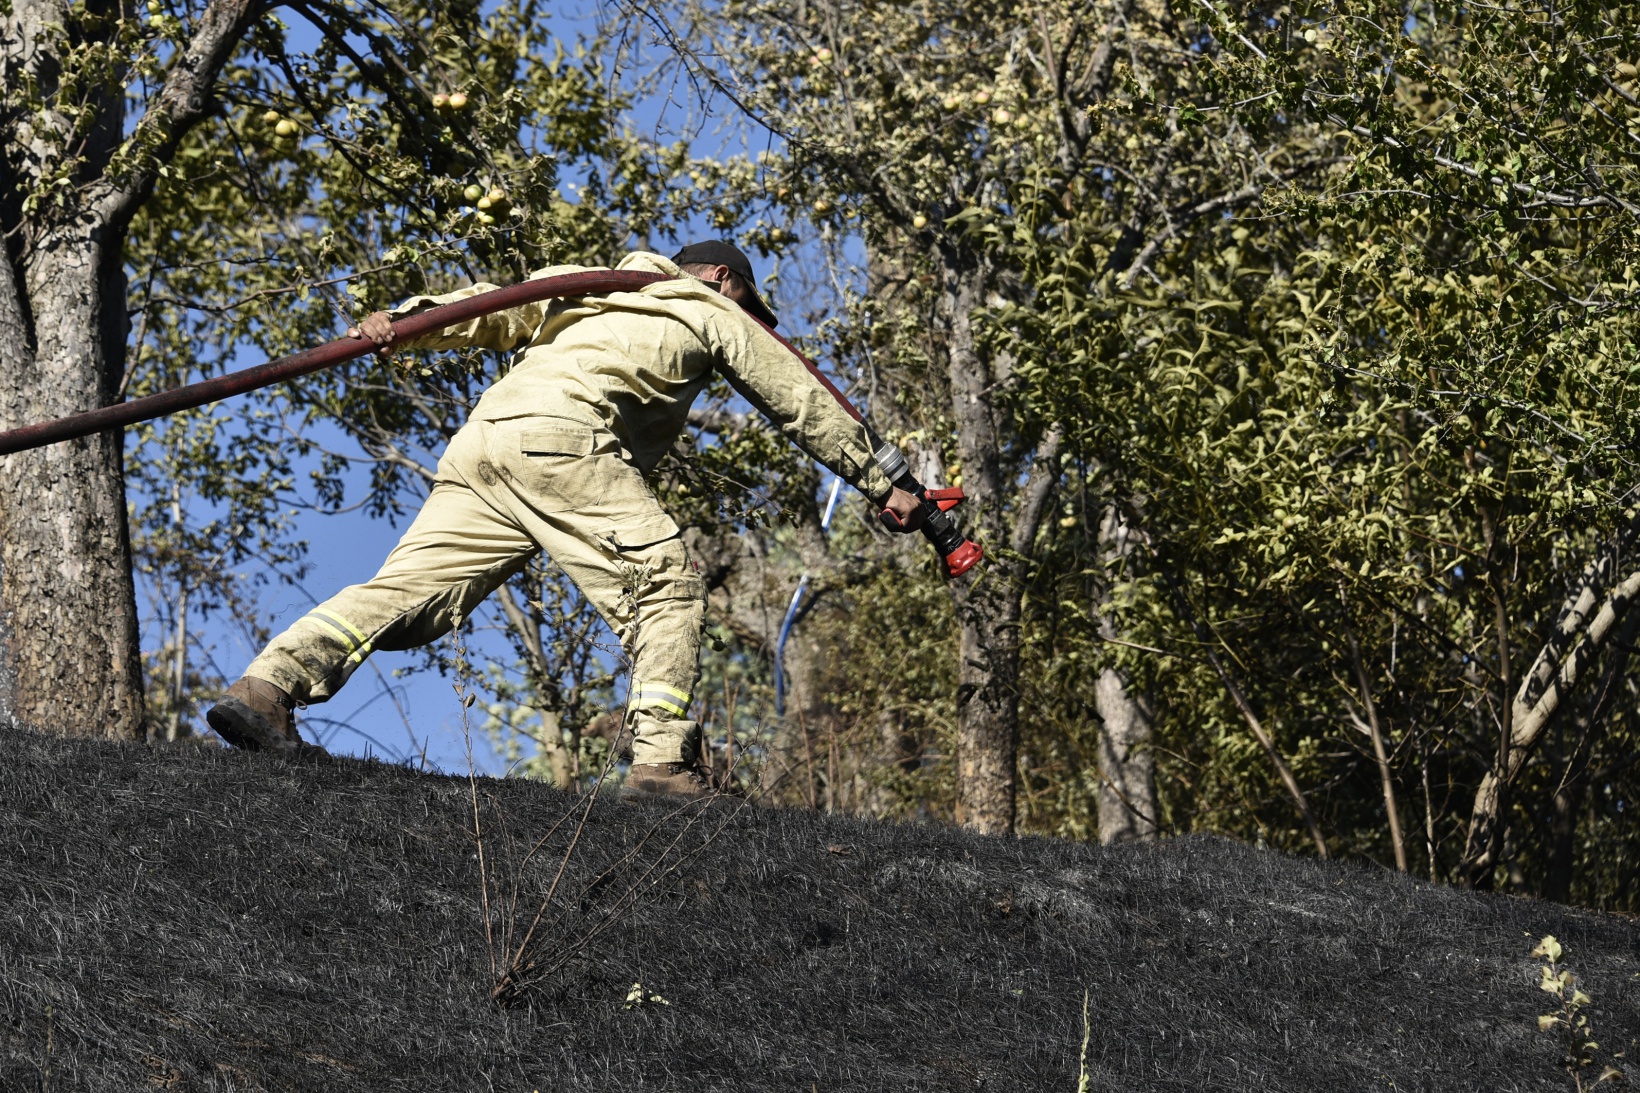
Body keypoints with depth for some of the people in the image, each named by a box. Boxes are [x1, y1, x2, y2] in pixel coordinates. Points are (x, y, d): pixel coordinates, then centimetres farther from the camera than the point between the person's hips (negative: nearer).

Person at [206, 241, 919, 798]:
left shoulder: (594, 292, 39)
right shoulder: (710, 310, 25)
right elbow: (803, 404, 29)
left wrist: (404, 321, 9)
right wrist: (880, 483, 36)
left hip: (480, 439, 7)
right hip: (559, 435, -6)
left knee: (409, 590, -2)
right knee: (665, 587, -4)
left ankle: (267, 686, -18)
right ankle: (663, 760, -16)